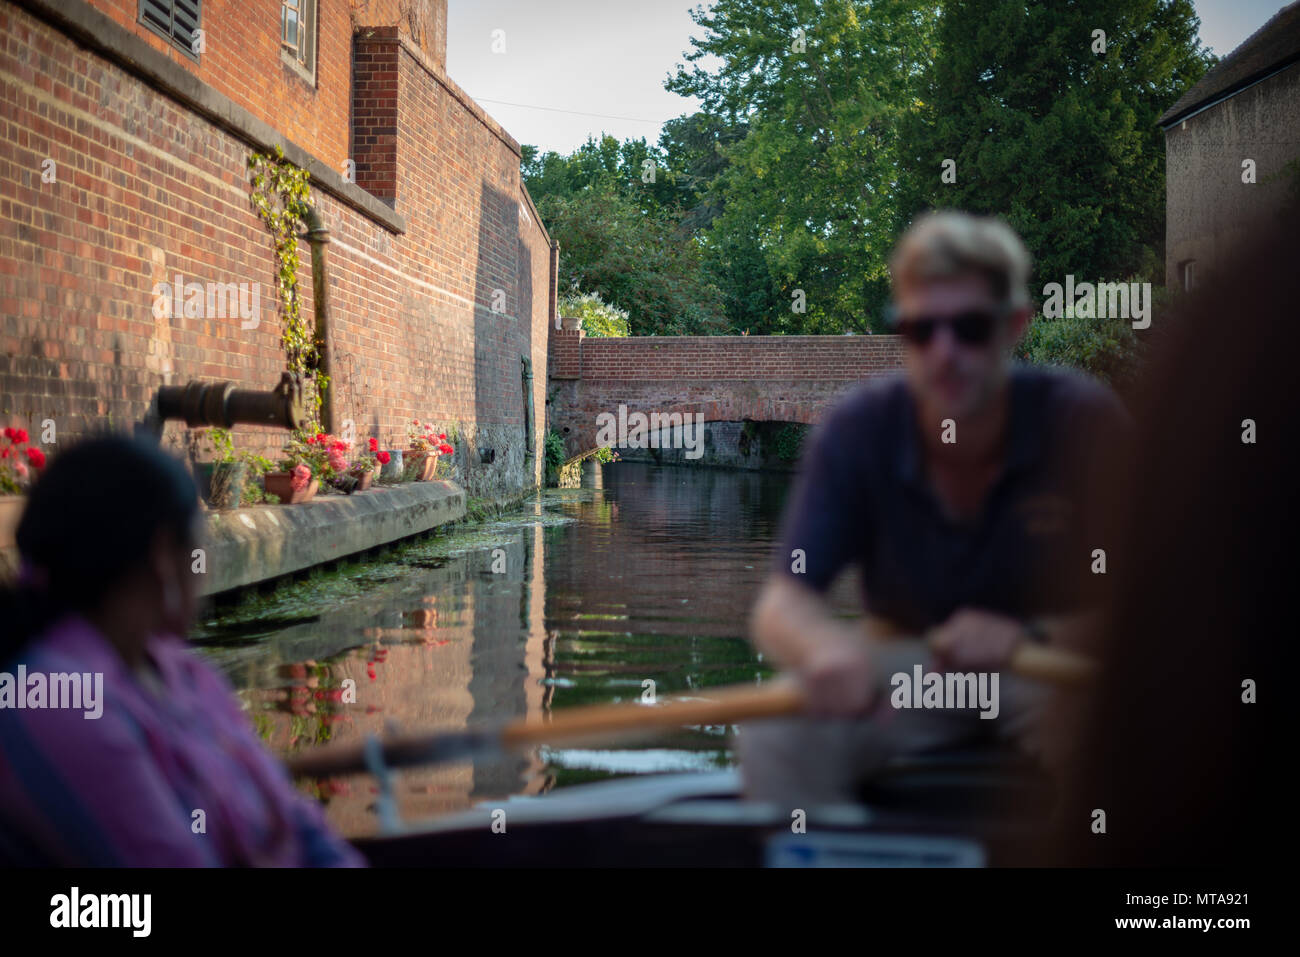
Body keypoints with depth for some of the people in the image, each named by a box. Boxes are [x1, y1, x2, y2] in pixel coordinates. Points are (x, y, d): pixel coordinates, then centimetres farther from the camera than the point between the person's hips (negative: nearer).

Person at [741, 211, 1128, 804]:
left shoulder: (1083, 421, -17)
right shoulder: (857, 432, -15)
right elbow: (780, 604, -20)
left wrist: (1032, 637, -36)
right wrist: (827, 645, -44)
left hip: (1056, 663, 0)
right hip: (907, 667, 0)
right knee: (776, 735, -27)